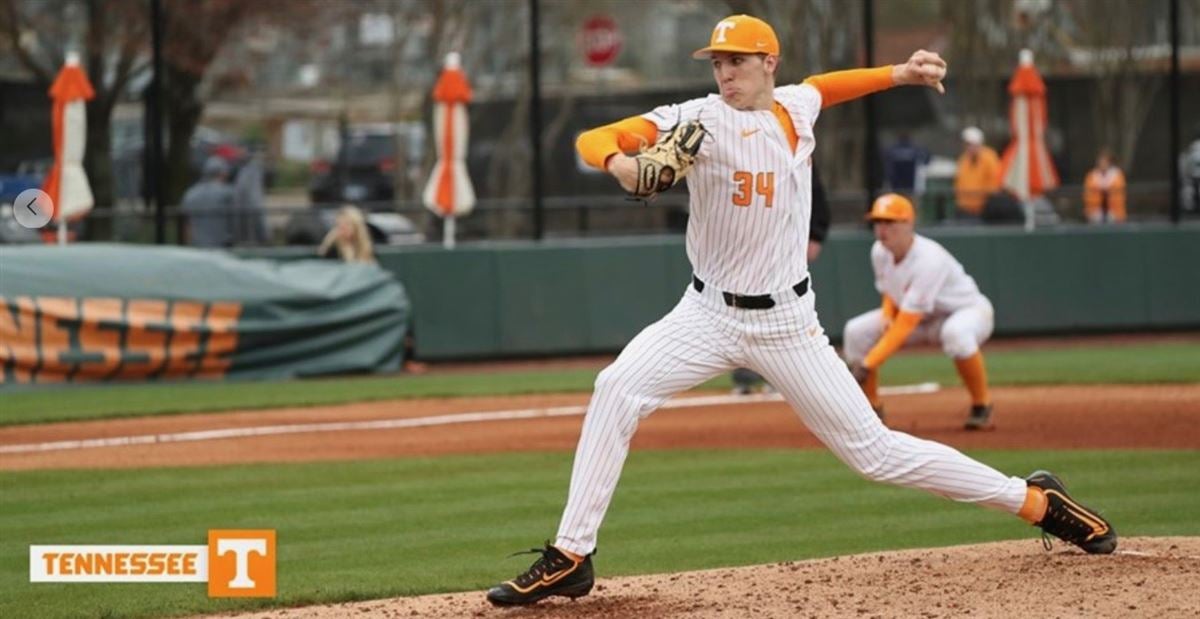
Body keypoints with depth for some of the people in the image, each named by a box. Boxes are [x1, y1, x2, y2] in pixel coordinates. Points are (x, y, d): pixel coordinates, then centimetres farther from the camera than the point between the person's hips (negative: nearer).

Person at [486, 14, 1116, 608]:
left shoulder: (797, 106, 2)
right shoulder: (703, 118, -10)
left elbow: (823, 86, 29)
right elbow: (593, 139, -22)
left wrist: (900, 73, 19)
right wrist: (619, 161, -44)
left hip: (785, 322, 1)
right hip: (708, 313, -1)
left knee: (871, 447, -3)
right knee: (617, 390, -23)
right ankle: (569, 558, -19)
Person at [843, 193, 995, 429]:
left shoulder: (928, 260, -35)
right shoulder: (880, 252, -12)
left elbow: (906, 325, -36)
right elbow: (890, 293, 9)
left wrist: (868, 364, -38)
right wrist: (886, 316, -16)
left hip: (969, 310, -7)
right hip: (925, 319, 7)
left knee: (956, 332, -44)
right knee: (856, 331, -10)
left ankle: (981, 405, -22)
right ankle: (871, 408, 5)